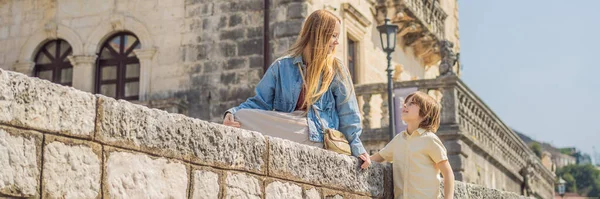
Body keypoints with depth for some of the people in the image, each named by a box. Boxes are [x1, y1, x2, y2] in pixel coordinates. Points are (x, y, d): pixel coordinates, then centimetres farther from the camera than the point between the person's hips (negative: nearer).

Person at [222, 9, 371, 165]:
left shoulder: (336, 70, 9)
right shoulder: (282, 66, 11)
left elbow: (348, 112, 11)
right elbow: (260, 102, 10)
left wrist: (356, 146, 7)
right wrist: (233, 112, -9)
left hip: (316, 136, -3)